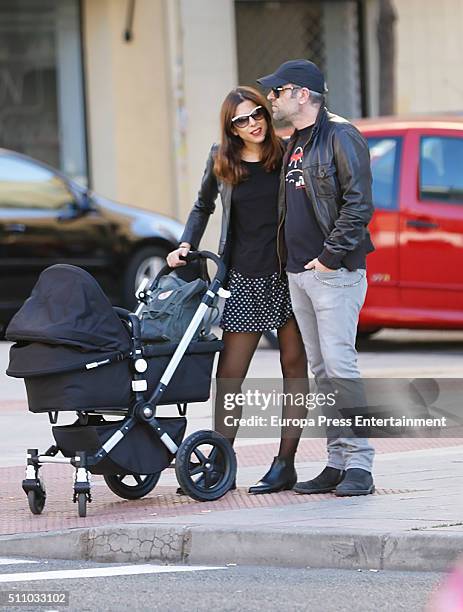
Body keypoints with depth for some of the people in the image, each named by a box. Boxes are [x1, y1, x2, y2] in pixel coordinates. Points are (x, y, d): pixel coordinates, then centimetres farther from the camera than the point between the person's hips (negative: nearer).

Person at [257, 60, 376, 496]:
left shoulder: (340, 137, -9)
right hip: (298, 273, 9)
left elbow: (358, 204, -15)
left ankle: (359, 464, -9)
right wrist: (290, 259, 16)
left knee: (340, 366, -11)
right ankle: (337, 462, 10)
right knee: (320, 372, 8)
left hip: (334, 271, -9)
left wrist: (330, 256, -17)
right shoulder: (292, 145, 18)